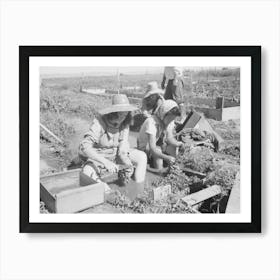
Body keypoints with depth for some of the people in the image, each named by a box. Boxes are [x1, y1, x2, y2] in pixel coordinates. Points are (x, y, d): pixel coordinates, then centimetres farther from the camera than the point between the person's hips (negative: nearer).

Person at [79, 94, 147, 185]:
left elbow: (123, 145, -14)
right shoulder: (99, 122, -28)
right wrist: (106, 162, -48)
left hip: (116, 153, 5)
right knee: (87, 173, -34)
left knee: (142, 156, -13)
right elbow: (84, 146, -38)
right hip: (98, 156, -4)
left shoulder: (125, 122, -12)